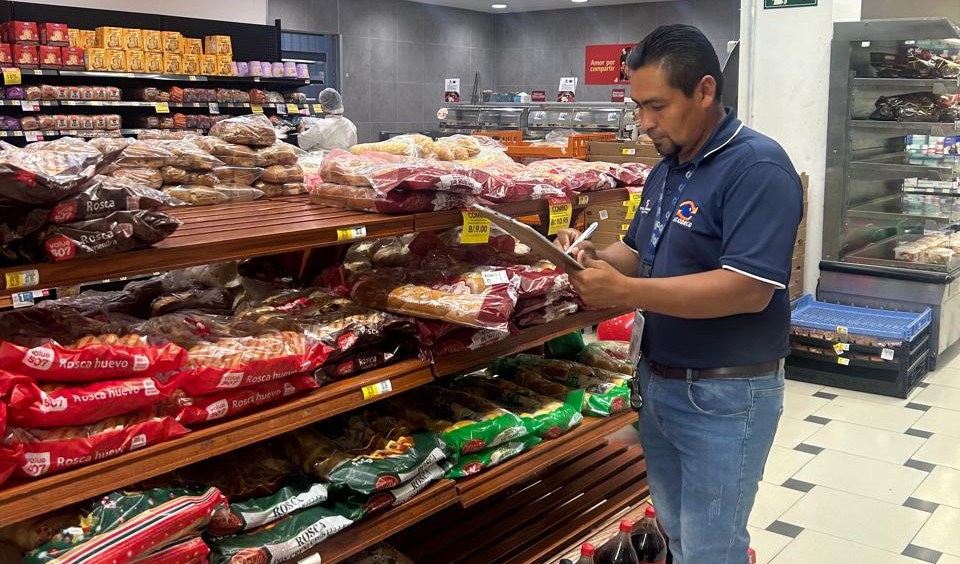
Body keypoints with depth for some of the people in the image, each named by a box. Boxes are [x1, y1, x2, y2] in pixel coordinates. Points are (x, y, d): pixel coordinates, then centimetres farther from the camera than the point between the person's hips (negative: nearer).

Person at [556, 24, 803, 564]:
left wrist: (624, 292, -30)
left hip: (725, 396, -8)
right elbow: (640, 254, 17)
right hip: (658, 380, 8)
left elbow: (749, 290, -28)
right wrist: (595, 258, -6)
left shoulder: (758, 167, -19)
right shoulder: (667, 170, 8)